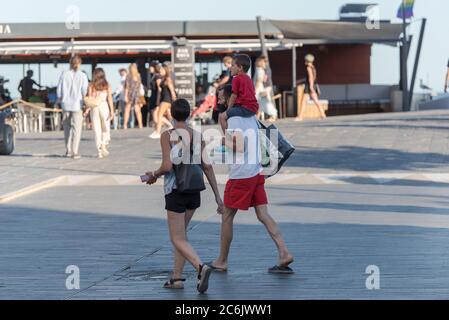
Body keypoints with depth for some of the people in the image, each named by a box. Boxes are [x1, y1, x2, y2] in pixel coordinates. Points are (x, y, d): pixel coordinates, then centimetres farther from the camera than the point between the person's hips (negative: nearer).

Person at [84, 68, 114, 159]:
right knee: (106, 129, 15)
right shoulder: (107, 86, 0)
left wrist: (87, 109, -8)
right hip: (104, 107, 0)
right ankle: (104, 146, -3)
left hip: (94, 108, 0)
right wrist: (112, 111, -3)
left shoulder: (91, 86, -1)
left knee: (97, 131, 5)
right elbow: (110, 99, -4)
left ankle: (99, 151, 2)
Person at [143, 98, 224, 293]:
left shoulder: (167, 136, -11)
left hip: (175, 191, -5)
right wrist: (217, 196, 2)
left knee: (178, 239, -1)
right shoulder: (198, 136, 2)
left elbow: (167, 166, -19)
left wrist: (154, 175, 2)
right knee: (180, 232, 21)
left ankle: (201, 267, -25)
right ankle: (176, 277, 21)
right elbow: (207, 167, 0)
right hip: (194, 190, 5)